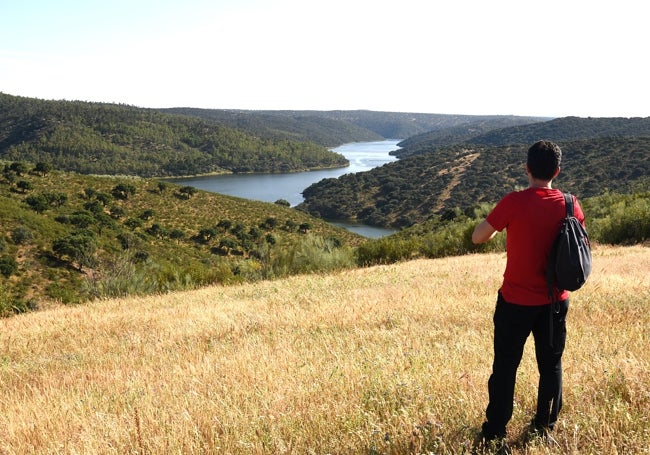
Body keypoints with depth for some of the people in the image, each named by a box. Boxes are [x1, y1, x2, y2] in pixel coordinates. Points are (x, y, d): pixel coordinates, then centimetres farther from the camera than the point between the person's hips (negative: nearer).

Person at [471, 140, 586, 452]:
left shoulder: (513, 203, -17)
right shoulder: (569, 204, -4)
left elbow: (477, 237, -8)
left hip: (516, 301, -3)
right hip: (556, 301, 4)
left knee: (505, 367, 8)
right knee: (551, 364, 19)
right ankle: (545, 426, 31)